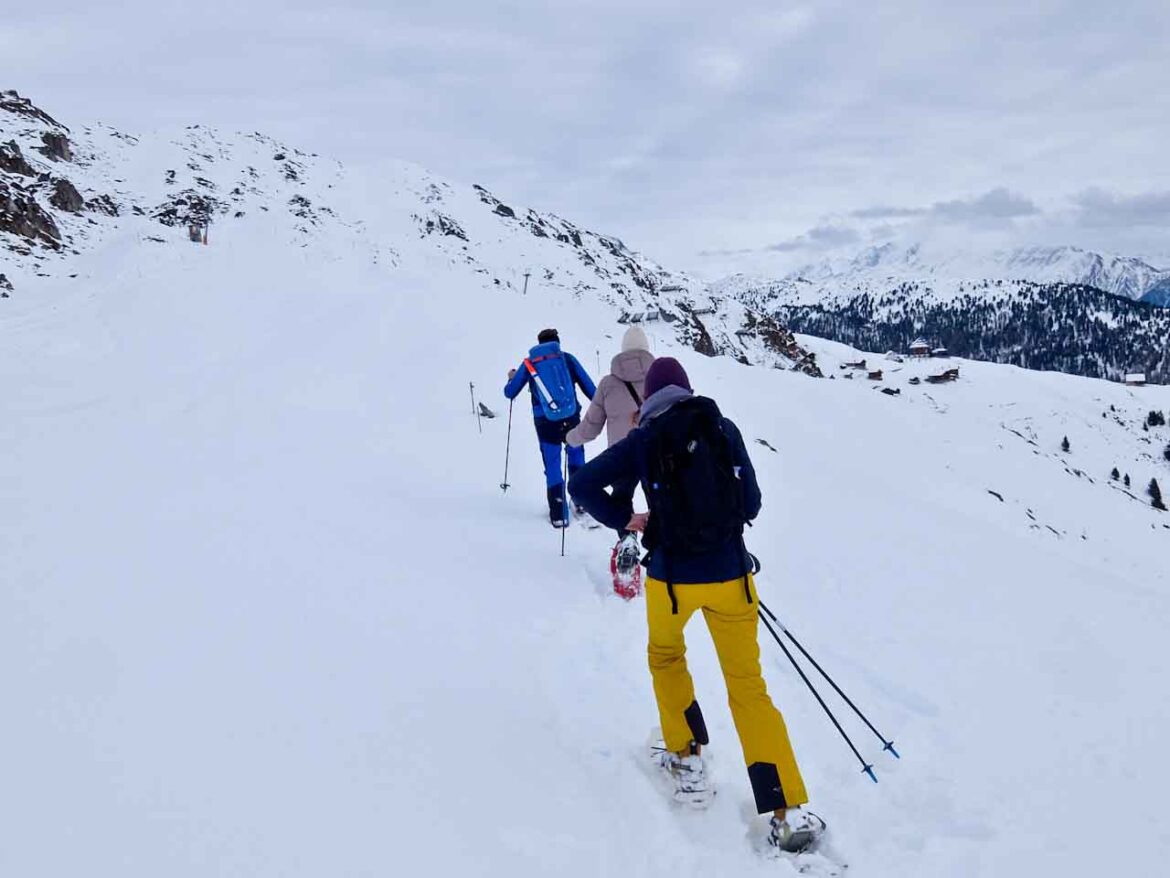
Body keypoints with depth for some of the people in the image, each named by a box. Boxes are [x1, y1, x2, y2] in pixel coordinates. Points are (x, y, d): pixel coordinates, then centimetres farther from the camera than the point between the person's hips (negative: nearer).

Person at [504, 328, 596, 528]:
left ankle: (559, 515, 6)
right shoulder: (567, 358, 4)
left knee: (552, 467, 8)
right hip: (571, 419, 0)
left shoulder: (529, 363, 6)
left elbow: (510, 393, 14)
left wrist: (511, 378, 35)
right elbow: (589, 387, 2)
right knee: (576, 455, 23)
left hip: (545, 423, 0)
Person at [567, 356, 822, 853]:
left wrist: (625, 520, 7)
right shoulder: (723, 429, 0)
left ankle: (686, 759, 29)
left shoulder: (643, 441, -4)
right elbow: (751, 504, 2)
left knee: (665, 655, 30)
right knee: (748, 686, 9)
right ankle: (790, 811, 1)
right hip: (730, 574, 1)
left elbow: (583, 485, -7)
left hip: (671, 578, -1)